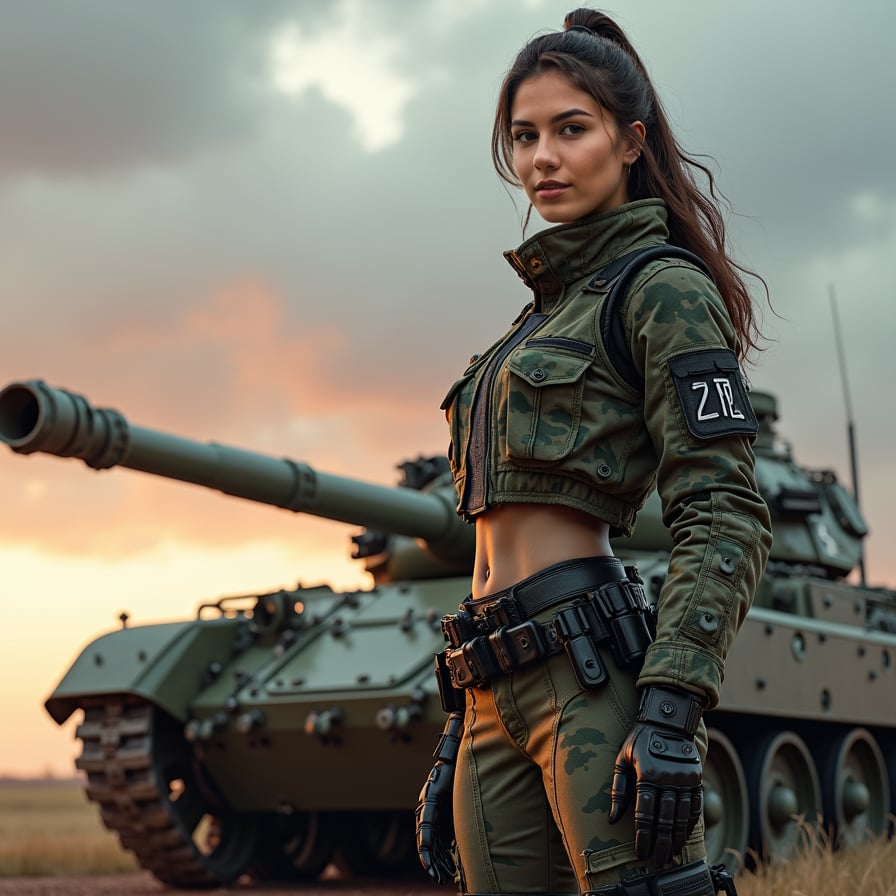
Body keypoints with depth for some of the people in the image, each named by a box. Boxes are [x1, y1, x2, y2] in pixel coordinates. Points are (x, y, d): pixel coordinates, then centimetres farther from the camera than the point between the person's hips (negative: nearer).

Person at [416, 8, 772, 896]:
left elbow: (728, 520, -11)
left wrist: (671, 709, -21)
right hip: (497, 695, 8)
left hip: (593, 674, -8)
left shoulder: (662, 288, -1)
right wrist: (457, 737, 20)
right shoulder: (545, 311, 23)